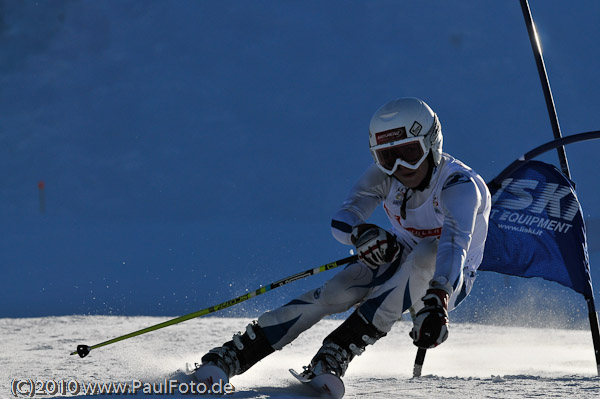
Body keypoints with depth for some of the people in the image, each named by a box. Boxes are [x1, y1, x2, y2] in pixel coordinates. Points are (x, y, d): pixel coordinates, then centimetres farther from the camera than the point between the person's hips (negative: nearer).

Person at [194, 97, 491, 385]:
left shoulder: (459, 185, -31)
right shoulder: (385, 173, -15)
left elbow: (454, 245, -48)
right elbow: (341, 221, -22)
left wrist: (436, 302, -66)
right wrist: (361, 233, -48)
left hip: (449, 279, -4)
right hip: (399, 262, 4)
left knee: (426, 253, -38)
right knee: (335, 292, -24)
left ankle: (338, 351, -40)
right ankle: (233, 355, -22)